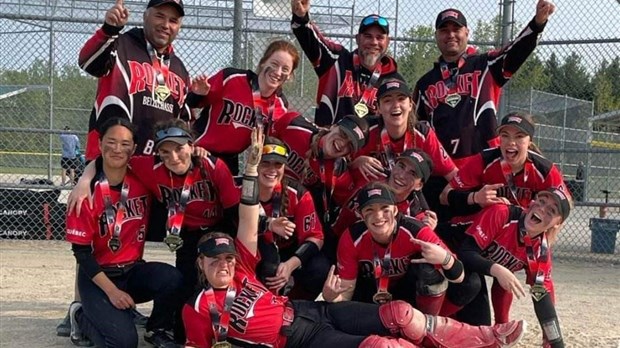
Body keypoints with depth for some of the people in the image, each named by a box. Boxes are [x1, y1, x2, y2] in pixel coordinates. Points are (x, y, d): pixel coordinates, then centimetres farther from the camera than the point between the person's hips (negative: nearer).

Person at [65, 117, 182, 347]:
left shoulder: (142, 180, -4)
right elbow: (81, 251, -13)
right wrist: (112, 291, -19)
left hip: (133, 270, 4)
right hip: (98, 276, -4)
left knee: (172, 279, -28)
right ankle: (81, 316, 10)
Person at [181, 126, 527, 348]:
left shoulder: (240, 270, 9)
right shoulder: (199, 309, -4)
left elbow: (249, 224, 5)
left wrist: (251, 166, -2)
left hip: (315, 312, 6)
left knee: (400, 313, -7)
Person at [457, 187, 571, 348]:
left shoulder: (541, 250, -15)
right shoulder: (501, 214, -31)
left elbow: (542, 295, -11)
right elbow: (465, 252, -33)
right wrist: (497, 270, -47)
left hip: (477, 277, 5)